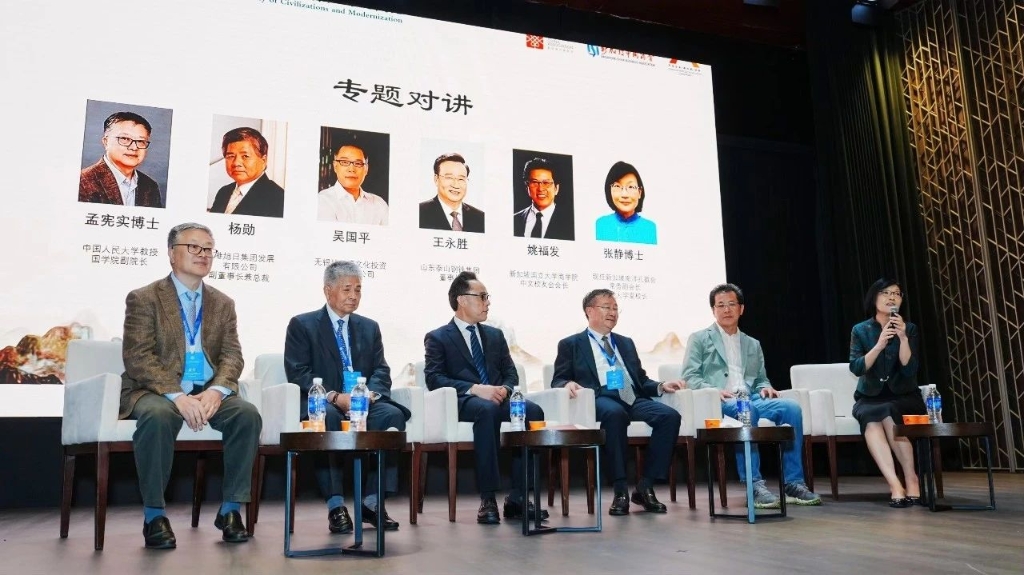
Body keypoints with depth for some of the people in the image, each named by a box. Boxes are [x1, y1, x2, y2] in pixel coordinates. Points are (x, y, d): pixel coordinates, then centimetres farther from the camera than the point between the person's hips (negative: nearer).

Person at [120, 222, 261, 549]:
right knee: (157, 416, -37)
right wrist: (176, 396, -24)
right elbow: (138, 358, -9)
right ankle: (154, 515, -20)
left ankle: (230, 509, -13)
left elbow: (232, 356, 5)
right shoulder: (144, 299, 1)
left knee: (248, 414, -25)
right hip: (157, 392, -3)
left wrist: (216, 390, -17)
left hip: (209, 393, 3)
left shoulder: (223, 304, 14)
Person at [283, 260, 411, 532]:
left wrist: (370, 393, -13)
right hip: (322, 403, -3)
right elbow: (298, 373, -5)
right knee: (327, 416, -37)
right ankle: (335, 505, -28)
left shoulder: (370, 327, 19)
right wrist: (334, 397, -19)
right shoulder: (302, 325, 6)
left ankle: (373, 501, -20)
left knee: (393, 414, -27)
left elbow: (381, 370, 11)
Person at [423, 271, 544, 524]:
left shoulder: (495, 335, 23)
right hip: (462, 403, -5)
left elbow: (510, 374, 18)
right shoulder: (437, 338, 7)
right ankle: (487, 500, -35)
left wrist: (504, 389, -8)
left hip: (497, 399, 5)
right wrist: (475, 389, -20)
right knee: (487, 410, -39)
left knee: (533, 410, -27)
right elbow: (434, 379, -7)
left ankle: (517, 498, -25)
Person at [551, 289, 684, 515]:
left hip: (632, 399, 5)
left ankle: (645, 487, -17)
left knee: (671, 416, -24)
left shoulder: (626, 343, 29)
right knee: (615, 414, -39)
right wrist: (568, 384, -19)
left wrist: (661, 386, 5)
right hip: (600, 400, -5)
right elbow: (558, 380, 5)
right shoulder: (571, 344, 14)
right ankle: (620, 491, -29)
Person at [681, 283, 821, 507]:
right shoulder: (699, 339, 12)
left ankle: (793, 483, -20)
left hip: (750, 399, 5)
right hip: (718, 403, -5)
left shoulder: (753, 344, 27)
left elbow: (760, 379, 26)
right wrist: (713, 390, -17)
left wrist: (765, 388, 0)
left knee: (791, 407, -24)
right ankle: (754, 485, -36)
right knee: (746, 411, -39)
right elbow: (689, 377, 2)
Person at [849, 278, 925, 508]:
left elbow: (909, 370, -9)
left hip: (903, 396, 0)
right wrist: (879, 345, -24)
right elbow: (857, 368, -12)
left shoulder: (910, 328, 2)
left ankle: (910, 479, -22)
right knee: (871, 418, -34)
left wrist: (903, 338, -22)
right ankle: (895, 484, -39)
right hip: (869, 397, 0)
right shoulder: (860, 330, 1)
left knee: (887, 413, -34)